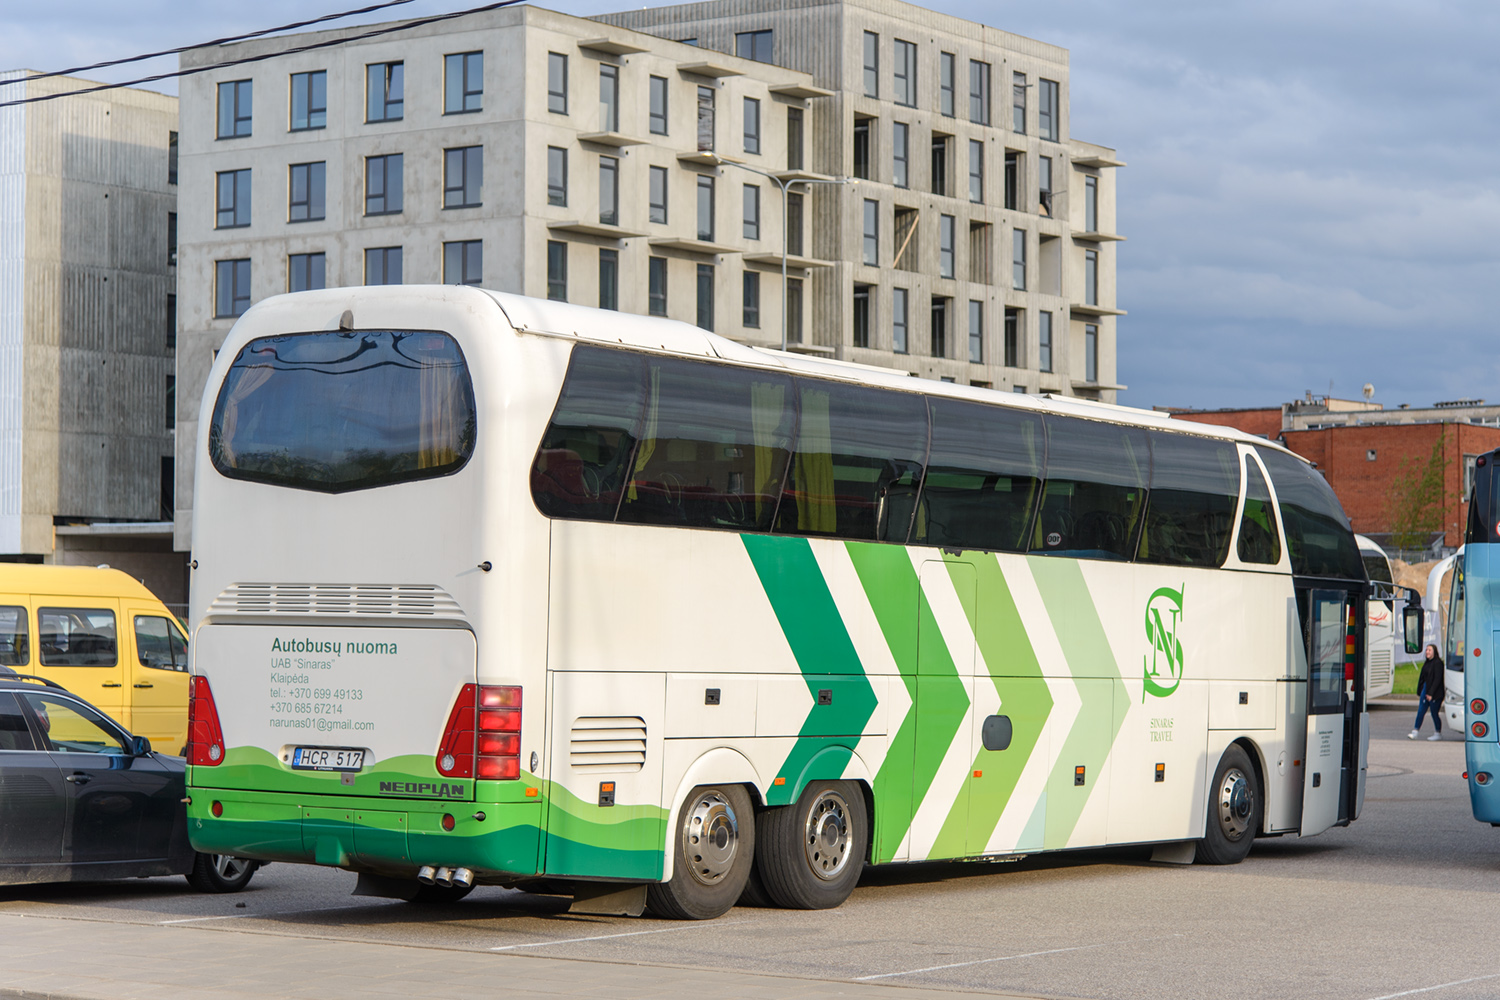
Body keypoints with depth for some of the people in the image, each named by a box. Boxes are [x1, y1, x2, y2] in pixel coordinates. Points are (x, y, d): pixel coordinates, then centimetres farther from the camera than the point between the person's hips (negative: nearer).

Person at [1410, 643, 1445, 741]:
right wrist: (1419, 692, 14)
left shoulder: (1437, 663, -14)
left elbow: (1437, 679, -18)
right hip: (1425, 689, 8)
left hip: (1435, 692, -8)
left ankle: (1438, 734, 16)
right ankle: (1415, 731, 5)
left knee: (1434, 712, 2)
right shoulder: (1427, 663, 12)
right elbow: (1422, 677, 15)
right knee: (1420, 711, 3)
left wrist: (1431, 693, -20)